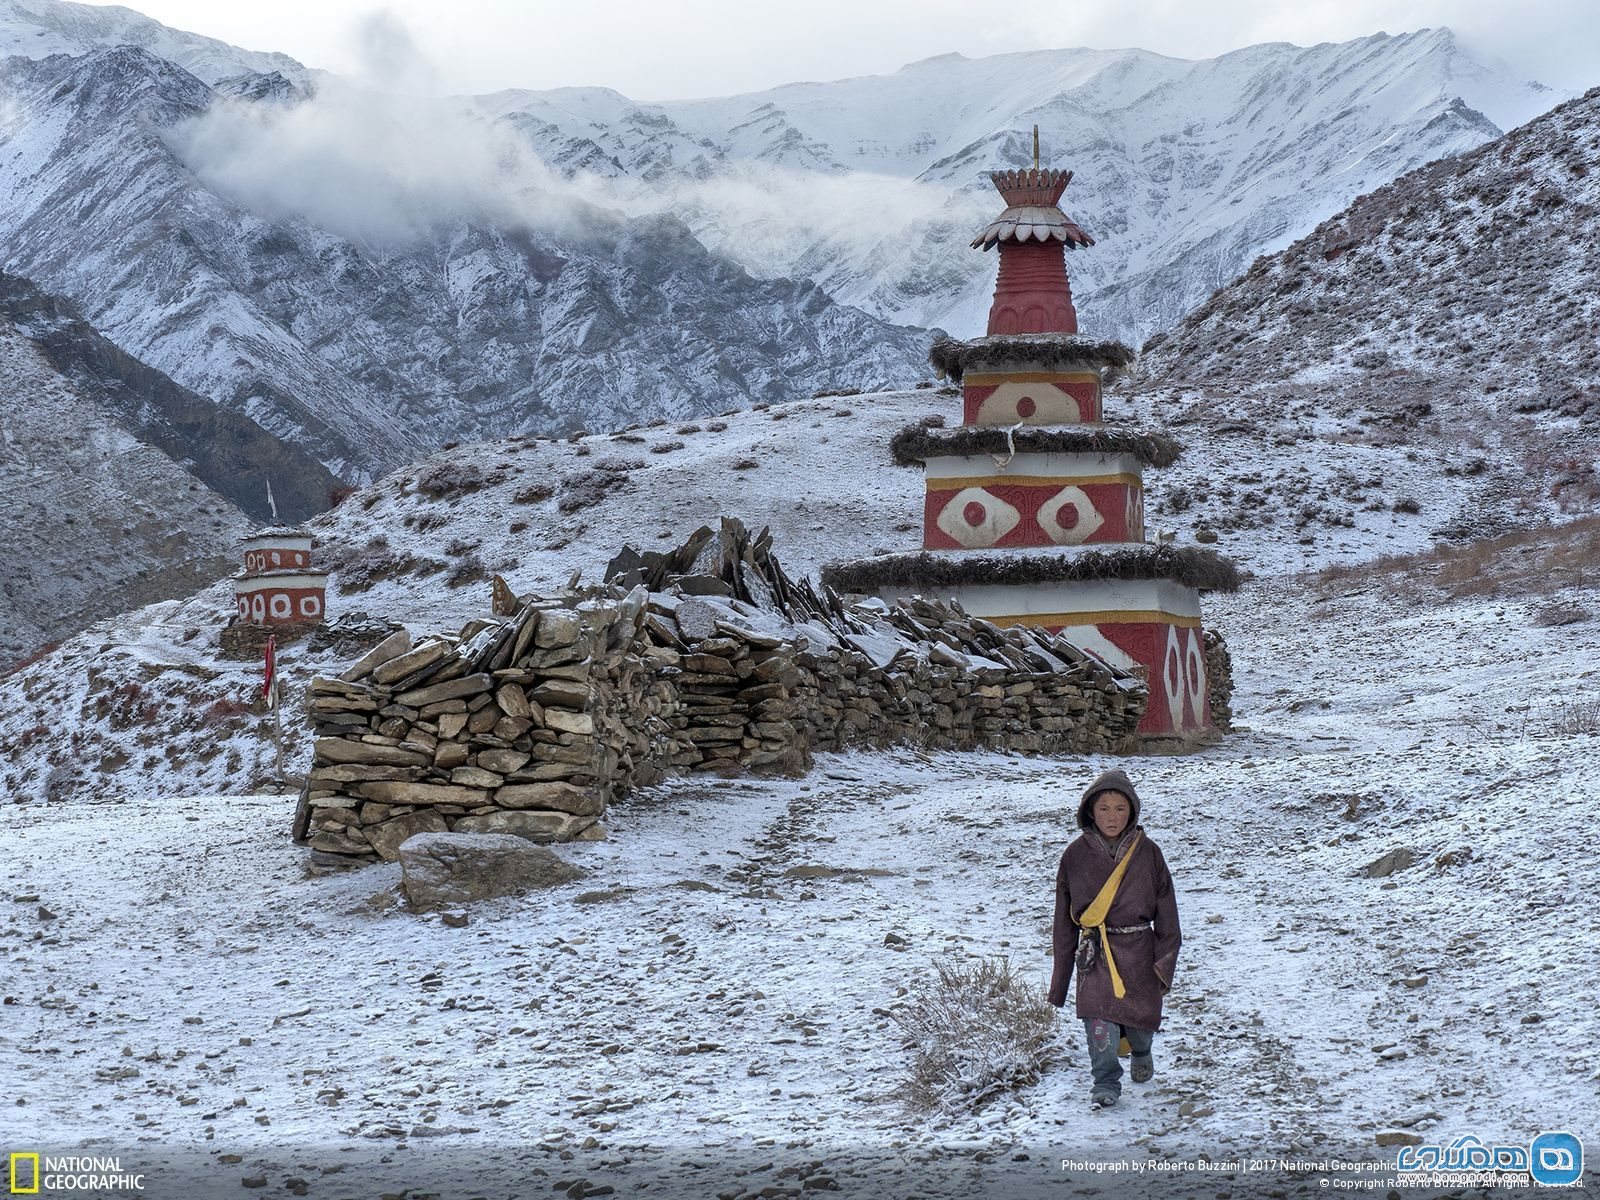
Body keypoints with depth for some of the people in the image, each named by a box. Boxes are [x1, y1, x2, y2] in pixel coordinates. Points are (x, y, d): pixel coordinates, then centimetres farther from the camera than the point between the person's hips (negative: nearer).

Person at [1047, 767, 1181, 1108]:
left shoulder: (1147, 853, -2)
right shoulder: (1076, 855, -1)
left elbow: (1166, 913, 4)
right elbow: (1064, 919, 6)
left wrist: (1164, 962, -1)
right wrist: (1061, 973, 8)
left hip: (1138, 951, 0)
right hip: (1094, 952, 0)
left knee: (1141, 1021, 8)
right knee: (1099, 1019, -15)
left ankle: (1141, 1051, 44)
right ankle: (1106, 1083, 4)